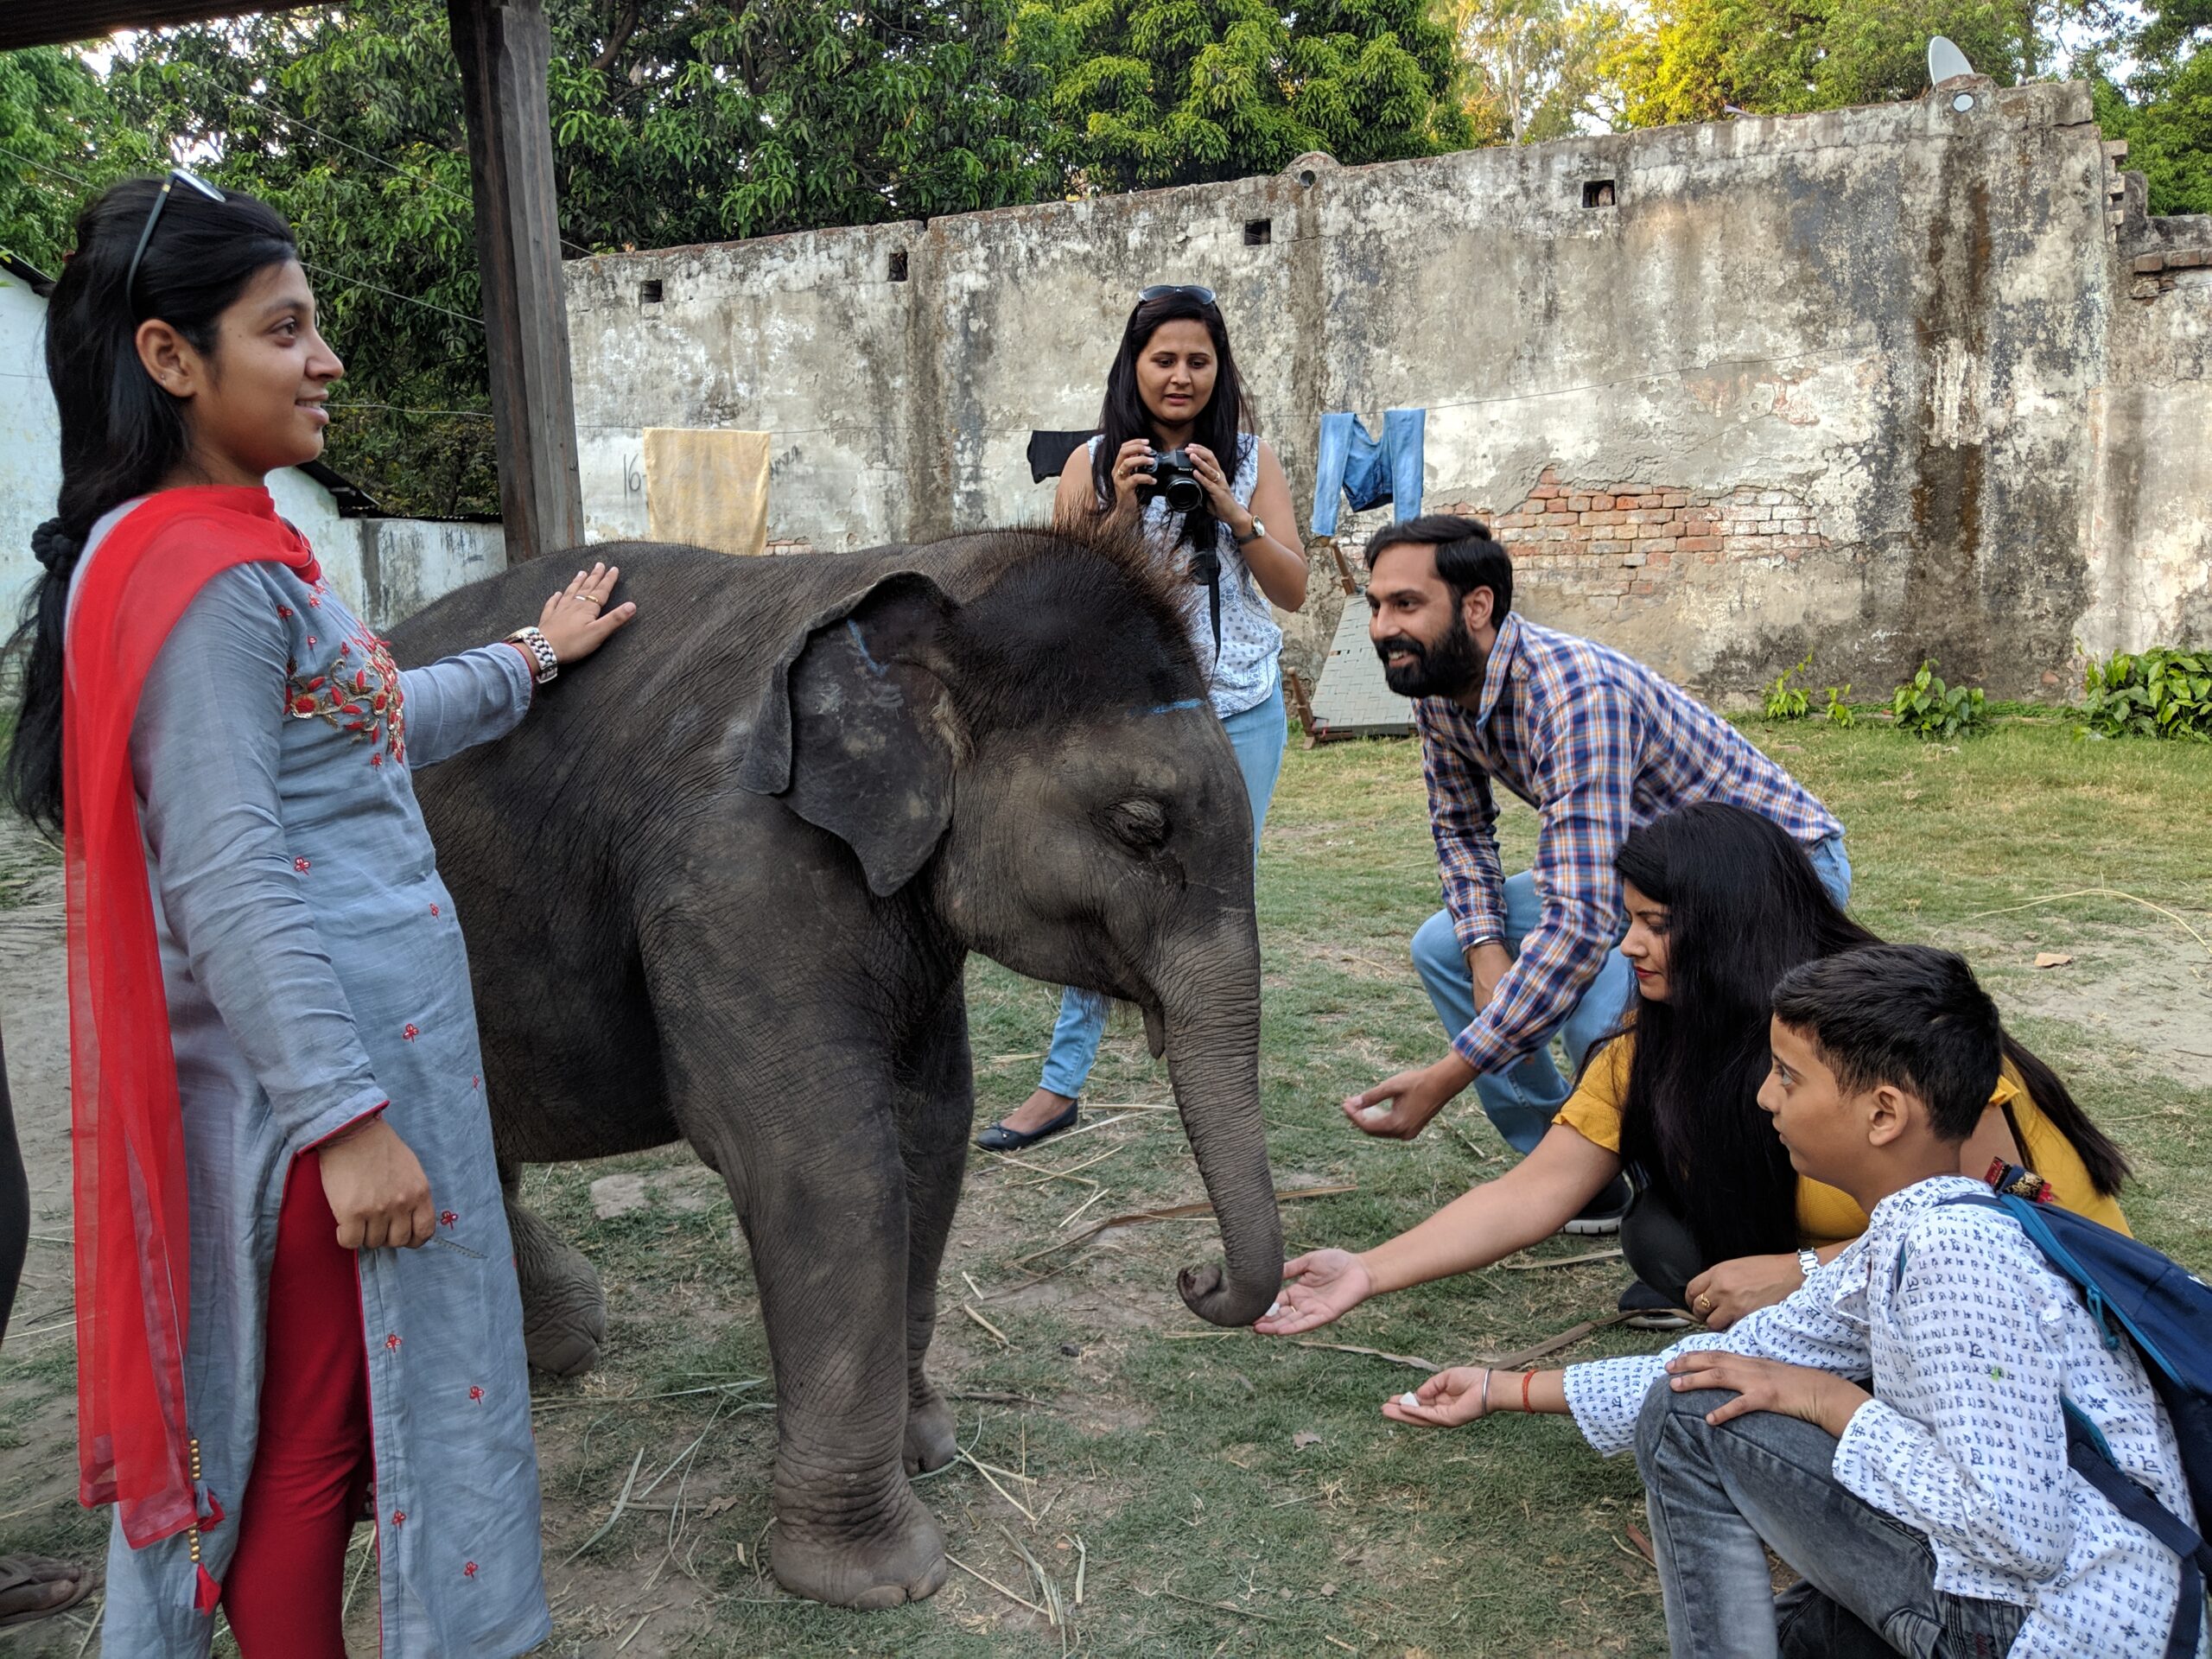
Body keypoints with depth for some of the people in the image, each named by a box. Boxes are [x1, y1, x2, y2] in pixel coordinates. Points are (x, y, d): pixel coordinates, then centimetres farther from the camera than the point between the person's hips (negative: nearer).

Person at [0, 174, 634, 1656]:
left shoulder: (240, 553, 13)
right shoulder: (198, 574, -18)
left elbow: (357, 729, 26)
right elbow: (224, 882, -23)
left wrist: (530, 659, 37)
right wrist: (345, 1117, -24)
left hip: (367, 1044, 10)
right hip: (314, 1072, -10)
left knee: (318, 1411, 21)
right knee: (310, 1434, 6)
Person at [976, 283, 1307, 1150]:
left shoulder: (1250, 459, 3)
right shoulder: (1094, 463, 2)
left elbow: (1293, 589, -2)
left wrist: (1229, 509, -15)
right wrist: (1121, 509, -17)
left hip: (1239, 711, 0)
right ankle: (1061, 1084, 10)